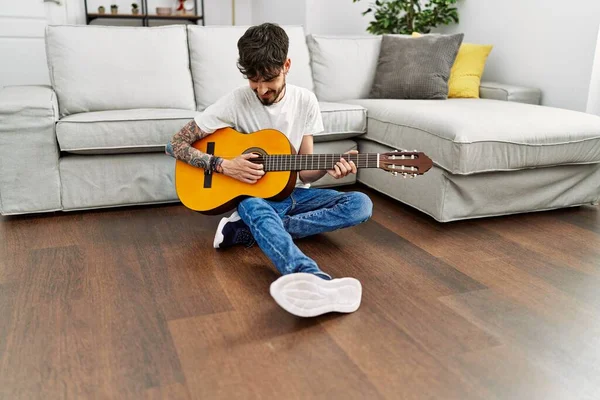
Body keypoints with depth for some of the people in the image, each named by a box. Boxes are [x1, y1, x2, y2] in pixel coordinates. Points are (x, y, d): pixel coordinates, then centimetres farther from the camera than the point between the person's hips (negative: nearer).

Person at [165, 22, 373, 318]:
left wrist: (329, 168, -23)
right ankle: (317, 281, -70)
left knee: (361, 205, -22)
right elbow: (175, 144, -9)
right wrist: (223, 165, -22)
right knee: (255, 208, -39)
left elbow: (305, 172, -1)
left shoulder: (305, 101, -3)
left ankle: (247, 230, -28)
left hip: (293, 193, 3)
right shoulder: (235, 102, -10)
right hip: (253, 194, -3)